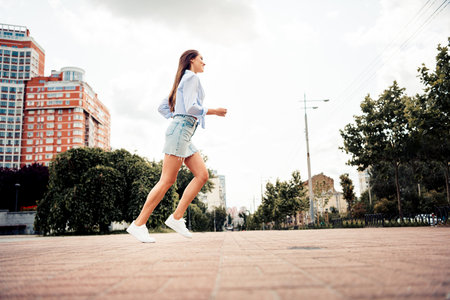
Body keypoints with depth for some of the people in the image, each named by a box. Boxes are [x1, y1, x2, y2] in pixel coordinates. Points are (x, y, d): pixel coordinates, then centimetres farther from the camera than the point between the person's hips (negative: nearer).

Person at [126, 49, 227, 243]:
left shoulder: (183, 81, 27)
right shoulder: (192, 77, -2)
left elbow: (162, 108, 26)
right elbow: (191, 107, -15)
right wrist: (213, 111, -4)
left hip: (184, 134, 10)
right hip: (181, 130, -10)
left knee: (202, 175, 1)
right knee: (167, 181, -12)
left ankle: (176, 218, -1)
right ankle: (138, 224, -8)